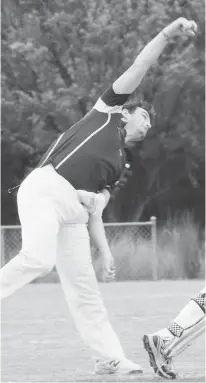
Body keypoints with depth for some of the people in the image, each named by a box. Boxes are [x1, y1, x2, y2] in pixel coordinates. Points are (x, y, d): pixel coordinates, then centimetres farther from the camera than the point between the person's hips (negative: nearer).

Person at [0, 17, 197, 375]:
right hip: (45, 188, -8)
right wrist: (167, 33, 1)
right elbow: (140, 66, 7)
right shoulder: (107, 112, 13)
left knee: (83, 286, 3)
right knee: (39, 258, -31)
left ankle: (110, 359, 1)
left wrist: (104, 249, 16)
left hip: (73, 211, 8)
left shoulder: (119, 164, 29)